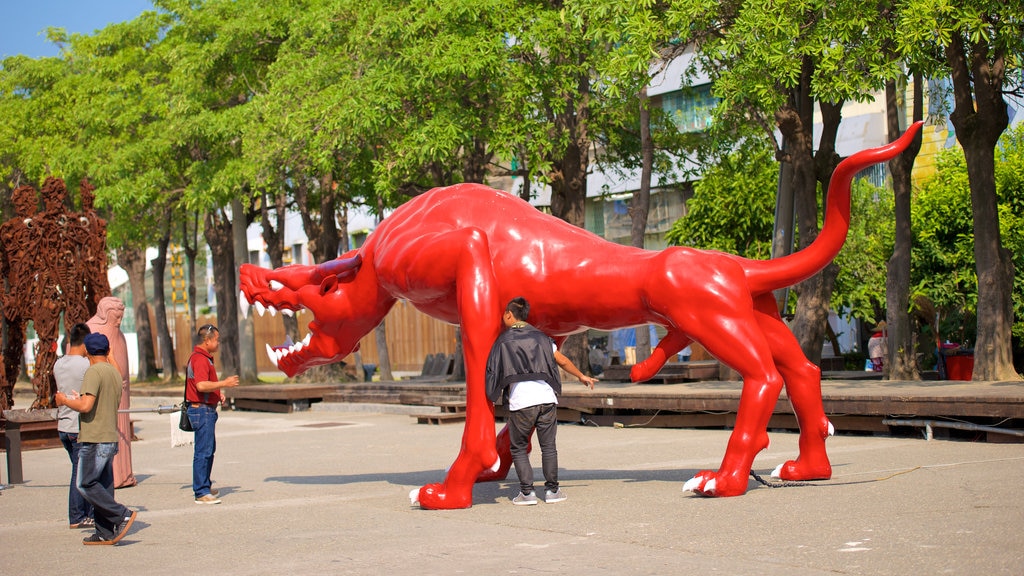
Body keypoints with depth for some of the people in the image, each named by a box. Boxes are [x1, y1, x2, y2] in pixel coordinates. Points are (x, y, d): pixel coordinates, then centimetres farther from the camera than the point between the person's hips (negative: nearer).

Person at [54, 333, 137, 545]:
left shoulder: (93, 372, -13)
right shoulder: (115, 373, 13)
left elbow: (86, 406, -22)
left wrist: (65, 400, -4)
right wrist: (80, 399, 32)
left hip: (94, 439, -9)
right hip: (110, 438, 9)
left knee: (86, 484, -4)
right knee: (103, 486, 10)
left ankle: (122, 515, -9)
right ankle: (105, 534, 10)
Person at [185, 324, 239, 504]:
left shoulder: (204, 358, 18)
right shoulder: (200, 359, -17)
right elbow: (201, 385, -29)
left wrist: (217, 393, 16)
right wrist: (224, 383, -22)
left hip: (207, 409, 11)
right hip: (202, 410, -11)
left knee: (209, 450, 19)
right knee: (203, 452, -9)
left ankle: (204, 487, 29)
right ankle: (201, 493, -6)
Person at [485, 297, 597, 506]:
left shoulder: (503, 341, 6)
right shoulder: (540, 336, 16)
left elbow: (493, 371, 3)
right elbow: (562, 360, 21)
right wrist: (582, 376, 34)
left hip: (520, 402, -3)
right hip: (546, 397, 3)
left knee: (518, 448, 9)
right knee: (548, 446, 11)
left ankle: (527, 492, 3)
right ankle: (552, 490, 12)